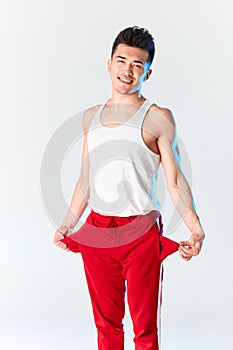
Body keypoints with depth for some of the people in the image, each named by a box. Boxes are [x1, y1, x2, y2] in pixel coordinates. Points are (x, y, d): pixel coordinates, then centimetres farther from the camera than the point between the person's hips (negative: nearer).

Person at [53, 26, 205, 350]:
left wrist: (195, 228, -18)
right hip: (95, 234, 5)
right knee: (106, 324, 14)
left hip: (140, 234, -4)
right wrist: (67, 225, 18)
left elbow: (175, 181, -6)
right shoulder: (91, 117, 12)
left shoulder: (158, 118, -3)